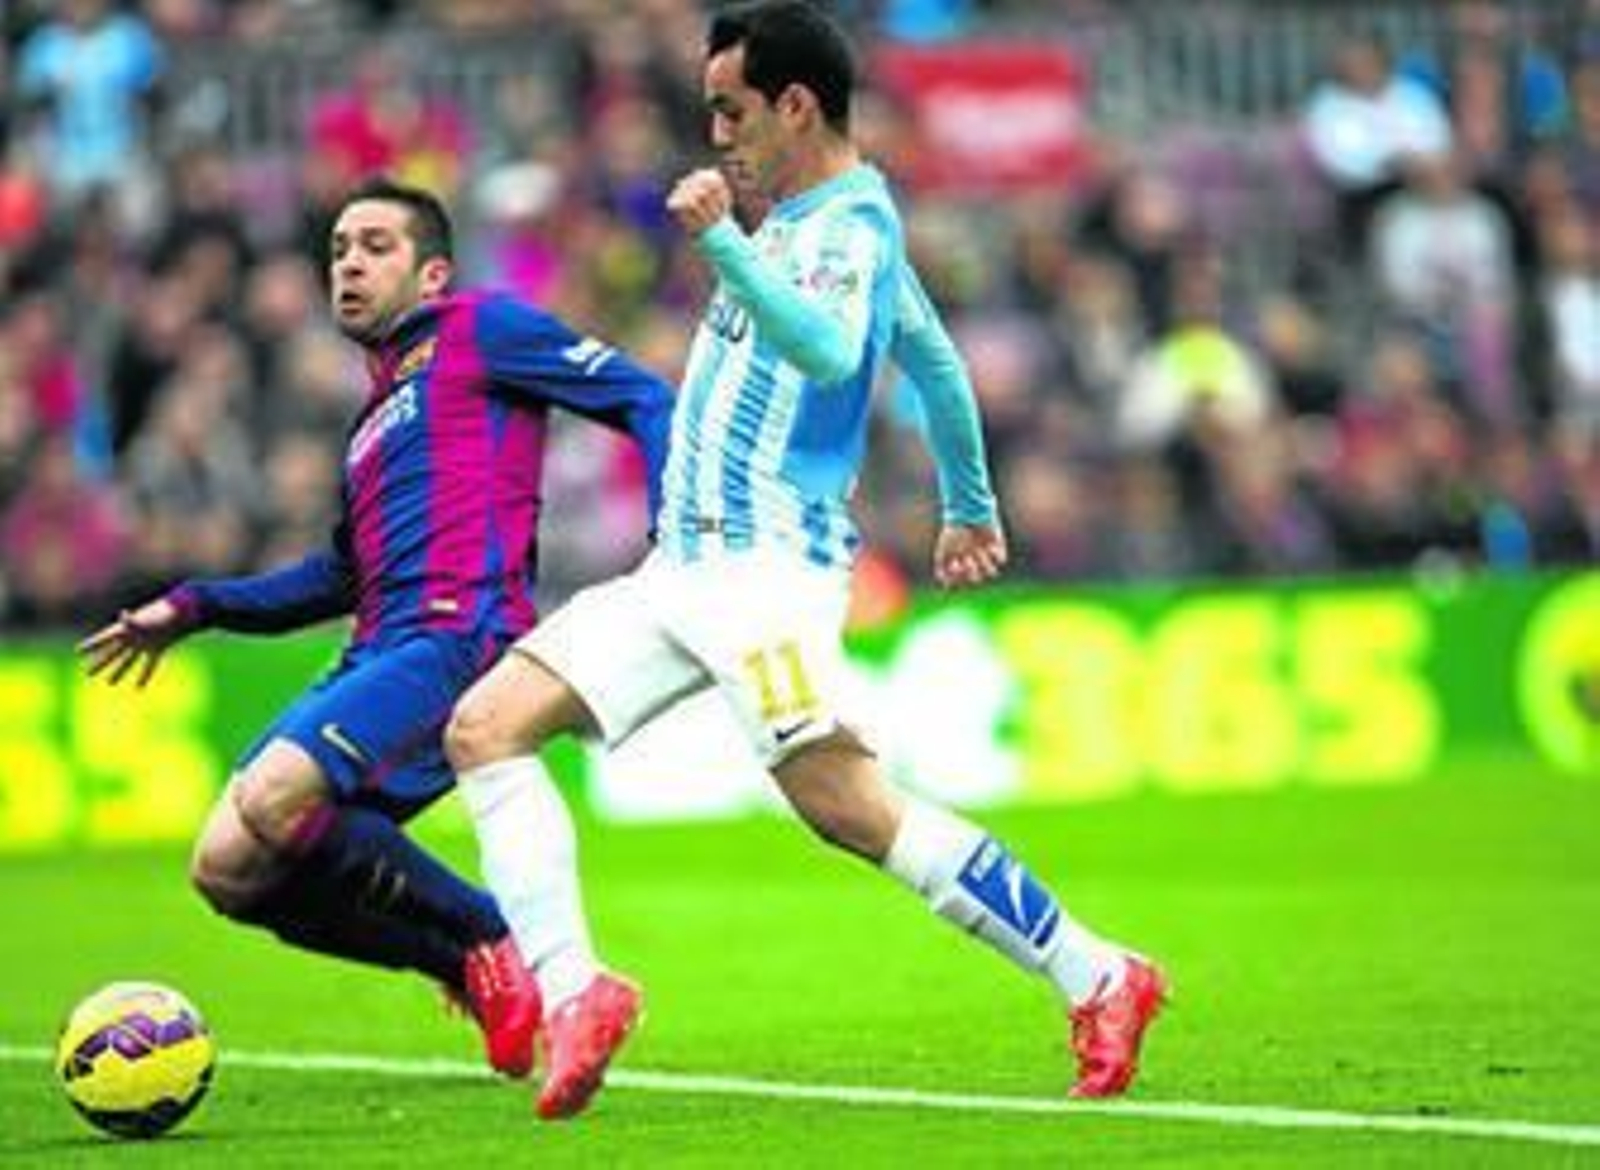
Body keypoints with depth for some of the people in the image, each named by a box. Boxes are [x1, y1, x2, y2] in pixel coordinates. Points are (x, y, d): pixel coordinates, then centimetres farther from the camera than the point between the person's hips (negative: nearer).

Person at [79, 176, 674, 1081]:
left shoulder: (480, 329, 7)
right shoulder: (379, 410, 30)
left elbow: (645, 401, 0)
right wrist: (194, 609, 36)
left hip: (458, 635, -9)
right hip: (379, 658, 9)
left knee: (273, 798, -30)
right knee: (230, 869, -6)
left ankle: (504, 942, -14)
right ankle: (476, 966, -2)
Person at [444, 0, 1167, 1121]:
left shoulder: (850, 223, -9)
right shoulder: (804, 219, 20)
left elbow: (829, 350, -30)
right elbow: (935, 360, 32)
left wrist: (721, 243, -35)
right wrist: (971, 509, 42)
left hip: (769, 562, -10)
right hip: (683, 564, 10)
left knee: (845, 803, -19)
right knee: (483, 726, -3)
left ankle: (1097, 979, -10)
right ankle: (576, 1000, -12)